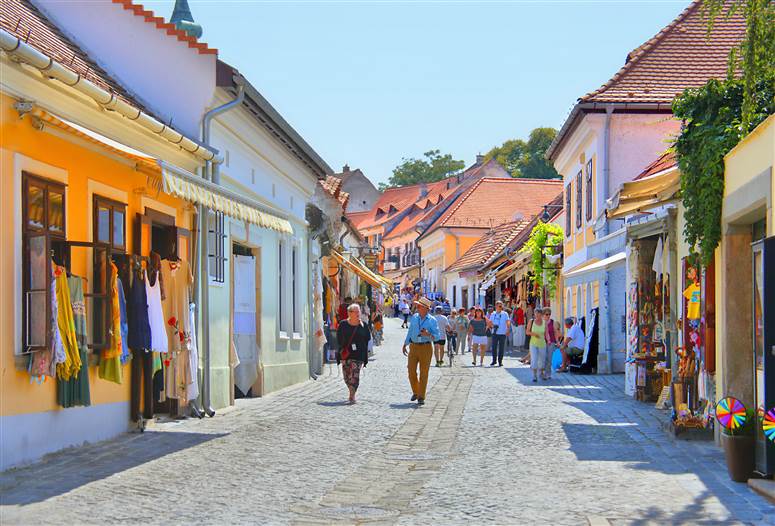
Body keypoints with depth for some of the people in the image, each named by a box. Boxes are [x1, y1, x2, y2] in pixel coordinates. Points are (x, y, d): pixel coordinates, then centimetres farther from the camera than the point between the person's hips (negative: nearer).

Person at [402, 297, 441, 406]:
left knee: (423, 373, -1)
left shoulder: (432, 320, -3)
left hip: (426, 347, -3)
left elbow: (438, 336, -4)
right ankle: (415, 392, 23)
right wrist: (405, 345, 16)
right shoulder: (414, 318, 8)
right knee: (411, 371, 1)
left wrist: (428, 334, -22)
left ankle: (421, 397, 6)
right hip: (414, 347, 3)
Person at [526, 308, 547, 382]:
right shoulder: (531, 321, -2)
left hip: (542, 344, 2)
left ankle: (541, 372, 35)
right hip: (533, 343, -2)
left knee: (542, 360, 12)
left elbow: (546, 334, -1)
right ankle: (534, 375, -7)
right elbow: (527, 332, 3)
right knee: (534, 360, -13)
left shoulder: (544, 323, -1)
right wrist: (533, 333, -16)